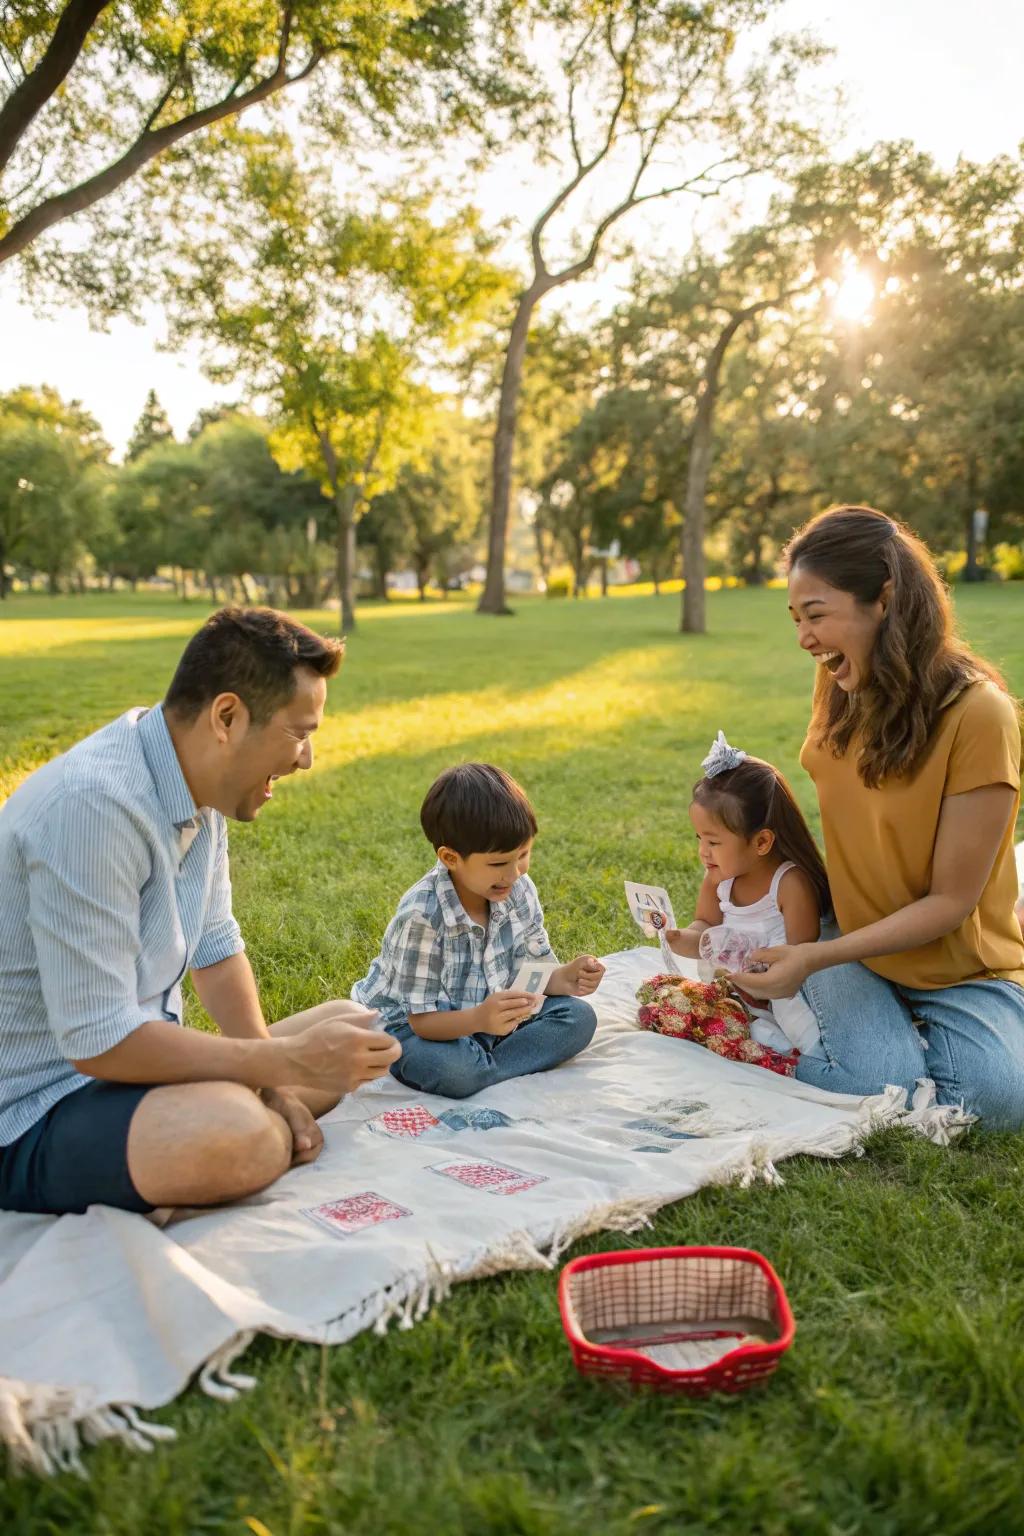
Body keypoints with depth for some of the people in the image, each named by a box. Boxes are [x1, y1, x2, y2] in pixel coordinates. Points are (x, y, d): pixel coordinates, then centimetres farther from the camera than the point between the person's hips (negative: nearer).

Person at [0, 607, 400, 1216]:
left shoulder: (196, 785, 0)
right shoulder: (94, 805, -29)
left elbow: (216, 949, 8)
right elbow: (98, 1043, -28)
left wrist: (274, 1086, -2)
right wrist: (286, 1062, -23)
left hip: (135, 1056, 9)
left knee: (355, 1037, 9)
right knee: (234, 1133, -36)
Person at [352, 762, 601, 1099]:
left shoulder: (520, 891, -9)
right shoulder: (421, 916, -29)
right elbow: (422, 1019, -24)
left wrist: (562, 978, -23)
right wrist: (478, 1019, -45)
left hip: (489, 1012, 7)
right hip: (411, 1027, -6)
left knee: (579, 1016, -11)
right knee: (456, 1071, -38)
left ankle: (482, 1068, -17)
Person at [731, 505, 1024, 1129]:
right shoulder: (839, 685, -6)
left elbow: (951, 901, -19)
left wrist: (818, 956, -27)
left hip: (960, 964, -2)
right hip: (853, 940, 2)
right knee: (882, 1081, -22)